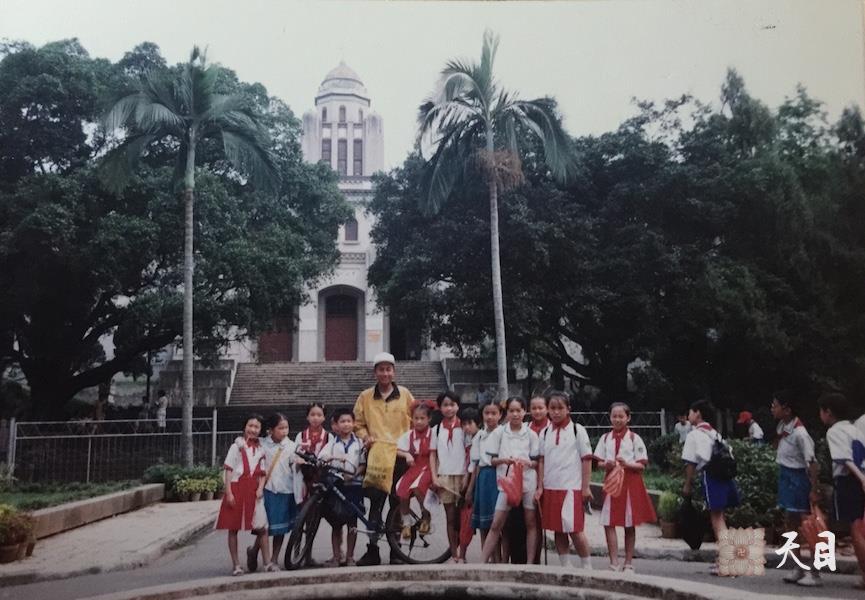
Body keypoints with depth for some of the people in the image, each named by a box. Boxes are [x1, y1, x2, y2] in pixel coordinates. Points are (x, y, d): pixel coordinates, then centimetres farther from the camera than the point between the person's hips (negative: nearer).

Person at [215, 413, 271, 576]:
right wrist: (228, 493, -10)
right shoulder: (237, 446, 0)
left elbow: (263, 472, 9)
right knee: (233, 528, 3)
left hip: (254, 491, 3)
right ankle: (236, 564, 12)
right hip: (237, 488, -2)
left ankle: (268, 562, 4)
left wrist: (260, 488, -8)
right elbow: (228, 471, -3)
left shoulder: (261, 449, 10)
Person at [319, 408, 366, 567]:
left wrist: (354, 473, -13)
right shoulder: (332, 443, 4)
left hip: (354, 484, 0)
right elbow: (320, 459, -10)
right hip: (335, 484, 0)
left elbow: (363, 464, 5)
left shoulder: (359, 443, 7)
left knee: (352, 522, 4)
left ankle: (349, 557, 14)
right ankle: (336, 556, 15)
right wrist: (333, 458, -27)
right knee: (336, 523, 5)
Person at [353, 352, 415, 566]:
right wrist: (365, 437, -4)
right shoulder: (365, 396, 7)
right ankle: (372, 550, 3)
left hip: (400, 454, 1)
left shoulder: (405, 394, 7)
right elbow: (358, 423, 14)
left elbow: (414, 420, 12)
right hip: (376, 455, -1)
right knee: (375, 503, -5)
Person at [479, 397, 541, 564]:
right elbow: (492, 459, 4)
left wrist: (527, 462, -17)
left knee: (530, 523, 5)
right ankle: (482, 562, 5)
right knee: (496, 525, 2)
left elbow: (537, 461, 4)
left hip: (528, 483, 0)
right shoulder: (500, 432, 2)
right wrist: (503, 460, -15)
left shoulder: (531, 434, 2)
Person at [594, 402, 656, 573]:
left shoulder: (634, 438, -1)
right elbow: (599, 462, 10)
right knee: (608, 523, -5)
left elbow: (641, 465, -4)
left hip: (630, 484, -2)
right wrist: (606, 464, -12)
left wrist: (626, 463, -20)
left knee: (629, 525, 6)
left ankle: (628, 563, 19)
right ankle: (614, 564, 2)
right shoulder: (605, 438, 7)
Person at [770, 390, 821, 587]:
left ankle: (814, 573, 9)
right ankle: (799, 568, 23)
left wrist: (814, 490, -23)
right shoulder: (781, 426, 1)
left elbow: (813, 463, -23)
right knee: (790, 523, 13)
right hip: (785, 475, 9)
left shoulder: (799, 433, -23)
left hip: (797, 478, -9)